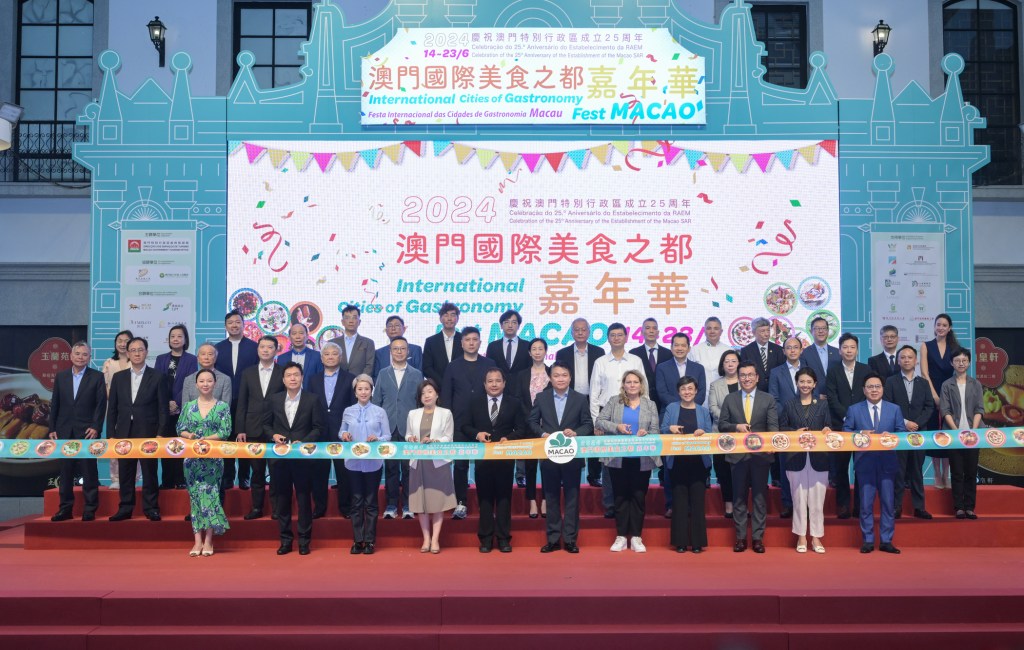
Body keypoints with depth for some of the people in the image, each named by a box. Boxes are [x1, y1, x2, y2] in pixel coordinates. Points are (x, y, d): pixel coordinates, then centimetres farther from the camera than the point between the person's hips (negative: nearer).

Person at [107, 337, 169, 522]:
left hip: (148, 433, -3)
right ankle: (125, 509, 15)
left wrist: (161, 434, -9)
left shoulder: (157, 378, 0)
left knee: (149, 473, 1)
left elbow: (162, 408, -2)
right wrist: (110, 434, 3)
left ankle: (151, 508, 9)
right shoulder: (118, 377, 9)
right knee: (125, 473, 7)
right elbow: (112, 408, 9)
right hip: (124, 433, 3)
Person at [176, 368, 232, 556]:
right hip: (192, 456, 2)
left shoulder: (223, 407, 2)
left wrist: (206, 439, -17)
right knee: (195, 495, 2)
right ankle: (198, 540, 4)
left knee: (209, 494, -6)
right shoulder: (188, 406, 10)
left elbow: (225, 432, -5)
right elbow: (180, 429, 7)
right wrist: (189, 436, -14)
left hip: (213, 457, -2)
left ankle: (208, 540, 0)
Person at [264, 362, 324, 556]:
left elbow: (318, 428, 0)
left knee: (303, 498, 1)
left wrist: (303, 442, -13)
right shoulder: (274, 399, 7)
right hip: (280, 456, 2)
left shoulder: (311, 399, -1)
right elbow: (266, 424, 14)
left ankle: (304, 541, 10)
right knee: (283, 498, 8)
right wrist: (273, 435, -6)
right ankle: (285, 540, 17)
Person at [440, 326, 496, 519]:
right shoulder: (453, 366, 7)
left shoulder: (489, 364, 6)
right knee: (460, 464, 2)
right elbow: (446, 396, 5)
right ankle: (460, 503, 8)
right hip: (460, 423, 0)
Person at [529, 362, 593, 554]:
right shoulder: (541, 397, 5)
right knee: (551, 498, 7)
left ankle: (570, 539, 11)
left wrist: (576, 432, -18)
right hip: (548, 455, 1)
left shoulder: (580, 399, 3)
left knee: (572, 497, 4)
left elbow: (588, 425, 1)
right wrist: (542, 433, -12)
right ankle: (553, 539, 15)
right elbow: (532, 421, 7)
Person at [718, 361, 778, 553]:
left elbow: (773, 426, -3)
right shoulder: (730, 399, 6)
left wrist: (771, 443, -21)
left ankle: (758, 538, 13)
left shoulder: (768, 399, 3)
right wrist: (736, 426, -14)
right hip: (738, 454, 1)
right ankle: (740, 537, 14)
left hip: (761, 454, -1)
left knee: (760, 497, 5)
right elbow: (722, 424, 6)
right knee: (739, 497, 6)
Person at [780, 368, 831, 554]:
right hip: (796, 458, 0)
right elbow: (782, 427, 5)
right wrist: (795, 432, -12)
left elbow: (828, 428, 6)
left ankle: (816, 537, 13)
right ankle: (801, 537, 13)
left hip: (818, 458, 1)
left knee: (817, 499, 3)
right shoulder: (789, 404, 5)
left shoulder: (823, 404, 8)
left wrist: (827, 431, -15)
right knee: (799, 498, 4)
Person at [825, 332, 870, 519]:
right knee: (840, 466, 2)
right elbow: (832, 398, -2)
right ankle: (843, 504, 10)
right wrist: (847, 416, -12)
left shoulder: (866, 369, 9)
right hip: (840, 425, -1)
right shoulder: (833, 370, 5)